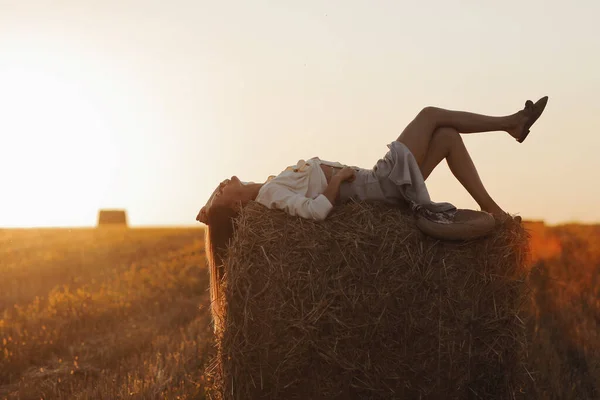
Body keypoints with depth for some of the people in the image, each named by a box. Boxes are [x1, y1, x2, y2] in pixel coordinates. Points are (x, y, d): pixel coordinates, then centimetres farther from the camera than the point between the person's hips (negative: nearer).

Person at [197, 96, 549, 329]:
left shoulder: (272, 189, 10)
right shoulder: (271, 194, -17)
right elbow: (315, 209, -32)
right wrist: (338, 177, -20)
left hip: (378, 182, 9)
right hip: (384, 185, -9)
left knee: (447, 135, 9)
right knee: (431, 114, 0)